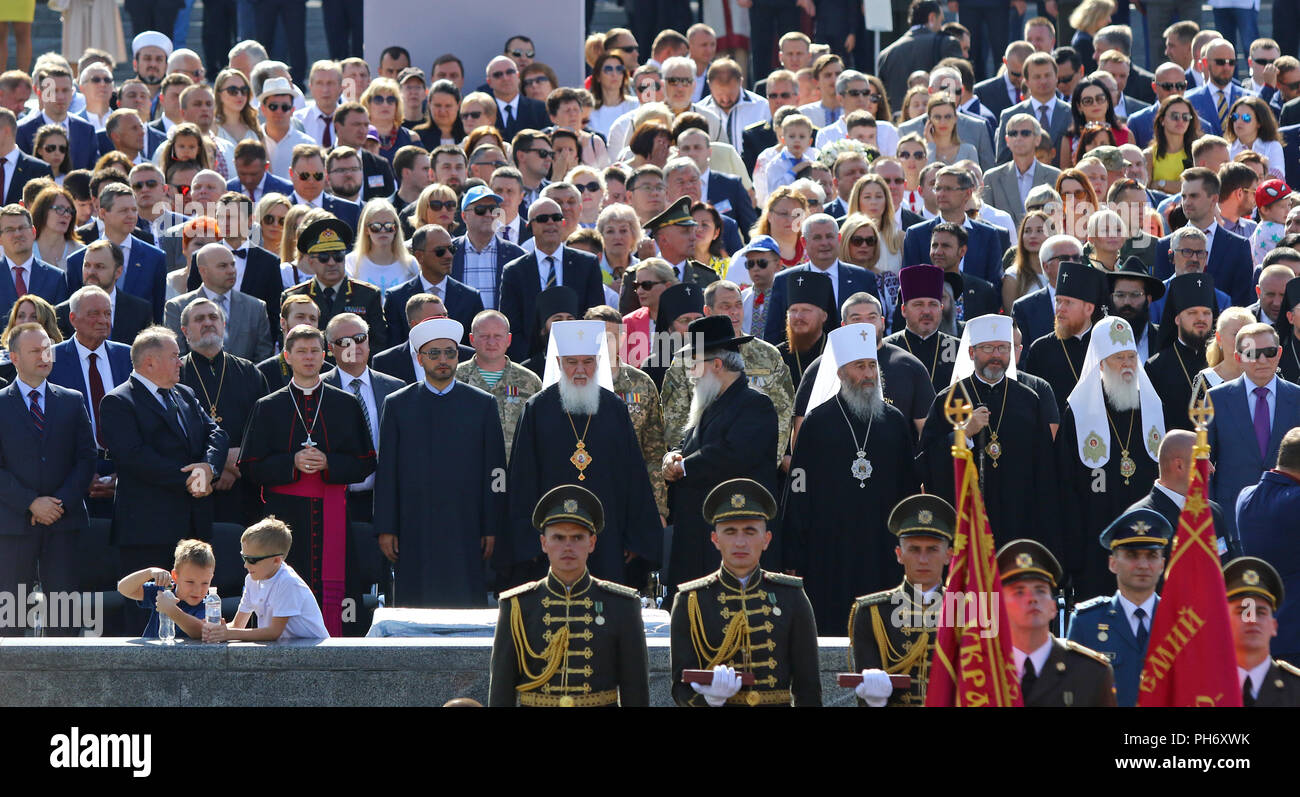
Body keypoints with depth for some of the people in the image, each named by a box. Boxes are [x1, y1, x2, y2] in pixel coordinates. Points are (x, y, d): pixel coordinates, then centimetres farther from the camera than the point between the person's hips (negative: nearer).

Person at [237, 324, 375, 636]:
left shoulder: (346, 405, 11)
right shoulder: (268, 408, 10)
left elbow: (365, 463, 8)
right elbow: (250, 467, 5)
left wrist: (328, 464, -10)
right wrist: (292, 463, -11)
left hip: (331, 515, 0)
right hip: (285, 514, 0)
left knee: (330, 594, -6)